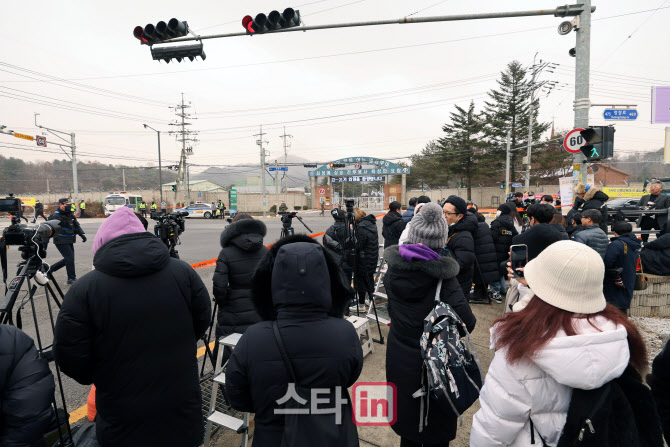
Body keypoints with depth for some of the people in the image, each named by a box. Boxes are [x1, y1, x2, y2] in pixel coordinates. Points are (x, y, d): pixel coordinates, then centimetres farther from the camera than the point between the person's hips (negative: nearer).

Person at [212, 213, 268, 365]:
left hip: (232, 318, -3)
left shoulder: (226, 253, -10)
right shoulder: (265, 252, -1)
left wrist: (223, 304, 3)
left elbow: (219, 287, -15)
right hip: (260, 315, 3)